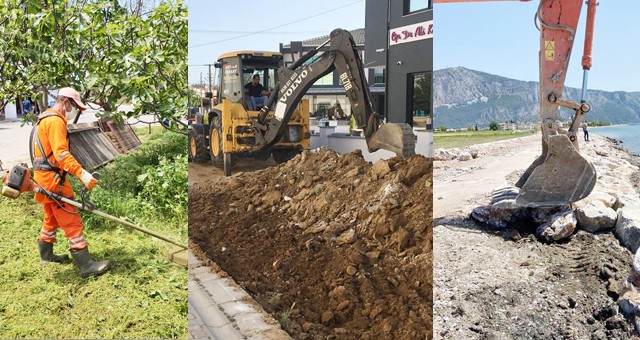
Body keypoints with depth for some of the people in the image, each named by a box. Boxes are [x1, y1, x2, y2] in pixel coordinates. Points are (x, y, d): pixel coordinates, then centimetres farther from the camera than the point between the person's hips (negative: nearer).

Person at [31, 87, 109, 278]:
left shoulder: (45, 120, 18)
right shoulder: (56, 121, -16)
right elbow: (61, 154, -27)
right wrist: (82, 174, -35)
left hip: (43, 178, 10)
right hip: (53, 180, -10)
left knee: (51, 219, 24)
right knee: (72, 222, -8)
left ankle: (46, 255, 38)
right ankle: (86, 266, -6)